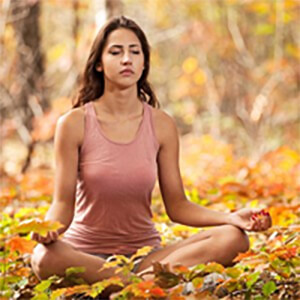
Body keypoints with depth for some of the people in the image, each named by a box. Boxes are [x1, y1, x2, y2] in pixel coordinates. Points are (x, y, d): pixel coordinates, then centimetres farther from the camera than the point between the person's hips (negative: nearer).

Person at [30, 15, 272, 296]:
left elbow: (177, 205, 5)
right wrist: (48, 227, -30)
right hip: (86, 254, -2)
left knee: (233, 238, -20)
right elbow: (63, 203, -6)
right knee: (44, 258, -39)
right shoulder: (74, 124, -5)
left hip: (145, 254, 3)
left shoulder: (162, 125, 3)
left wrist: (231, 217, -12)